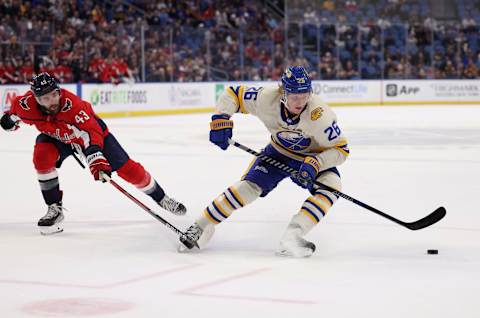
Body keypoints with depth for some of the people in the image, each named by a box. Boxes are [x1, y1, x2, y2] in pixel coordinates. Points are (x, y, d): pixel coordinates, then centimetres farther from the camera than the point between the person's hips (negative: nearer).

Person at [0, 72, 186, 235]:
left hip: (91, 130, -3)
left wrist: (95, 157, -58)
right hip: (55, 137, 3)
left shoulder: (72, 104, -40)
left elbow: (91, 132, -45)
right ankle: (55, 208, -12)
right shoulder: (27, 105, -27)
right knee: (42, 156, -27)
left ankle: (160, 197, 16)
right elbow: (16, 108, -2)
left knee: (127, 169, -6)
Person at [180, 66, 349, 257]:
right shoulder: (266, 99, -28)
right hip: (278, 152, 2)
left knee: (331, 185, -29)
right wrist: (220, 120, -27)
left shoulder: (320, 114, -34)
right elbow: (233, 94, -12)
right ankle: (201, 227, -1)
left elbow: (341, 149, -25)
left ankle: (292, 235, -36)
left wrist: (315, 163, -41)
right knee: (250, 185, -14)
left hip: (312, 158, -1)